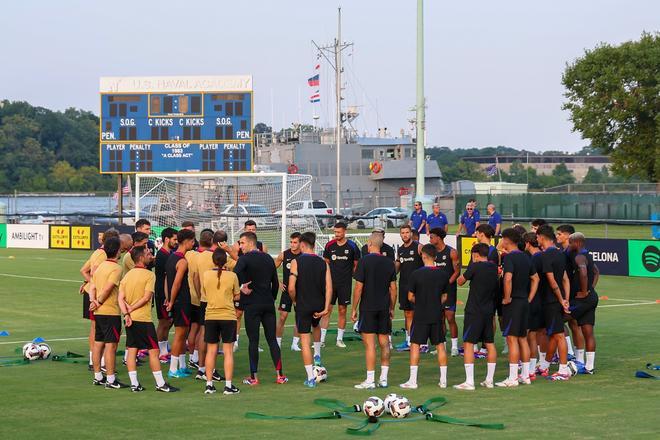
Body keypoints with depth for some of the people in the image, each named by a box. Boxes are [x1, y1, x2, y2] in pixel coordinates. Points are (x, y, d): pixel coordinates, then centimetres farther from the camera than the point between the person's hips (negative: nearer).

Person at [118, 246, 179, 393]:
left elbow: (121, 298, 0)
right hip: (143, 319, -7)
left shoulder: (127, 275, 8)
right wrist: (131, 309, -8)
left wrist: (126, 313, -9)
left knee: (131, 350, 8)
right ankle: (160, 384, 3)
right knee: (153, 350, 0)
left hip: (130, 319, 7)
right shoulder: (149, 275, -10)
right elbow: (146, 297, -17)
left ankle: (134, 384, 8)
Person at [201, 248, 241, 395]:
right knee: (228, 351, 3)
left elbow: (204, 294, 9)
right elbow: (237, 296, 1)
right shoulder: (232, 276, -8)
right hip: (228, 316, -2)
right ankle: (228, 385, 2)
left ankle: (209, 384, 10)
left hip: (210, 316, 2)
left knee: (211, 351, 9)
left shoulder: (205, 275, -4)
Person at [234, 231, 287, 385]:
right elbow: (275, 283, 15)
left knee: (253, 341, 0)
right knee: (272, 339, 9)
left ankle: (253, 377, 3)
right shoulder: (268, 258, 11)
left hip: (252, 305, -5)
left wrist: (242, 287, -13)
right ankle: (280, 375, 8)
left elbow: (235, 275, -27)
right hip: (268, 304, 5)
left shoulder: (245, 258, -8)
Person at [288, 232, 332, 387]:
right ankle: (317, 355, 36)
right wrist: (326, 308, -2)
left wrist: (295, 301, 3)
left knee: (305, 339, 1)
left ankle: (310, 378, -1)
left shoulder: (296, 262, -10)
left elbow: (291, 288, -15)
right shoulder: (323, 263, 2)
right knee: (316, 326, 37)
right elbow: (329, 288, -4)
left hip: (303, 305, -4)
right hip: (319, 306, 4)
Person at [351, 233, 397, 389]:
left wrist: (354, 309, -3)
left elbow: (359, 287, -10)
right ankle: (383, 379, 13)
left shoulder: (364, 261, -10)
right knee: (384, 343, 10)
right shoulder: (389, 263, 4)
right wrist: (392, 308, 17)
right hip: (384, 308, 5)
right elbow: (393, 288, 8)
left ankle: (370, 380, -5)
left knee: (369, 344, -4)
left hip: (368, 308, -5)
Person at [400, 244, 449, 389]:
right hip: (437, 315, 4)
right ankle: (443, 380, 12)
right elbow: (444, 297, 10)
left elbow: (410, 297, -6)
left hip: (421, 316, -4)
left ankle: (412, 380, 0)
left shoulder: (416, 274, -12)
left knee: (415, 345, 2)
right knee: (440, 345, 10)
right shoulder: (443, 274, 1)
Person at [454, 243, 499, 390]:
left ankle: (469, 382, -11)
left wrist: (463, 276, 19)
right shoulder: (494, 268, 7)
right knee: (490, 344, 12)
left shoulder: (475, 267, -11)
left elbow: (460, 281, -1)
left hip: (474, 311, -7)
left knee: (468, 343, -5)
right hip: (489, 311, 7)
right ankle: (489, 380, 16)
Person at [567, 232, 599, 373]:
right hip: (592, 297, 9)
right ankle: (589, 366, 11)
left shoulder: (579, 257, -15)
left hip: (582, 298, -9)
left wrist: (584, 291, -23)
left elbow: (583, 273, -33)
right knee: (588, 333, 9)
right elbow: (596, 272, 32)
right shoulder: (588, 256, 16)